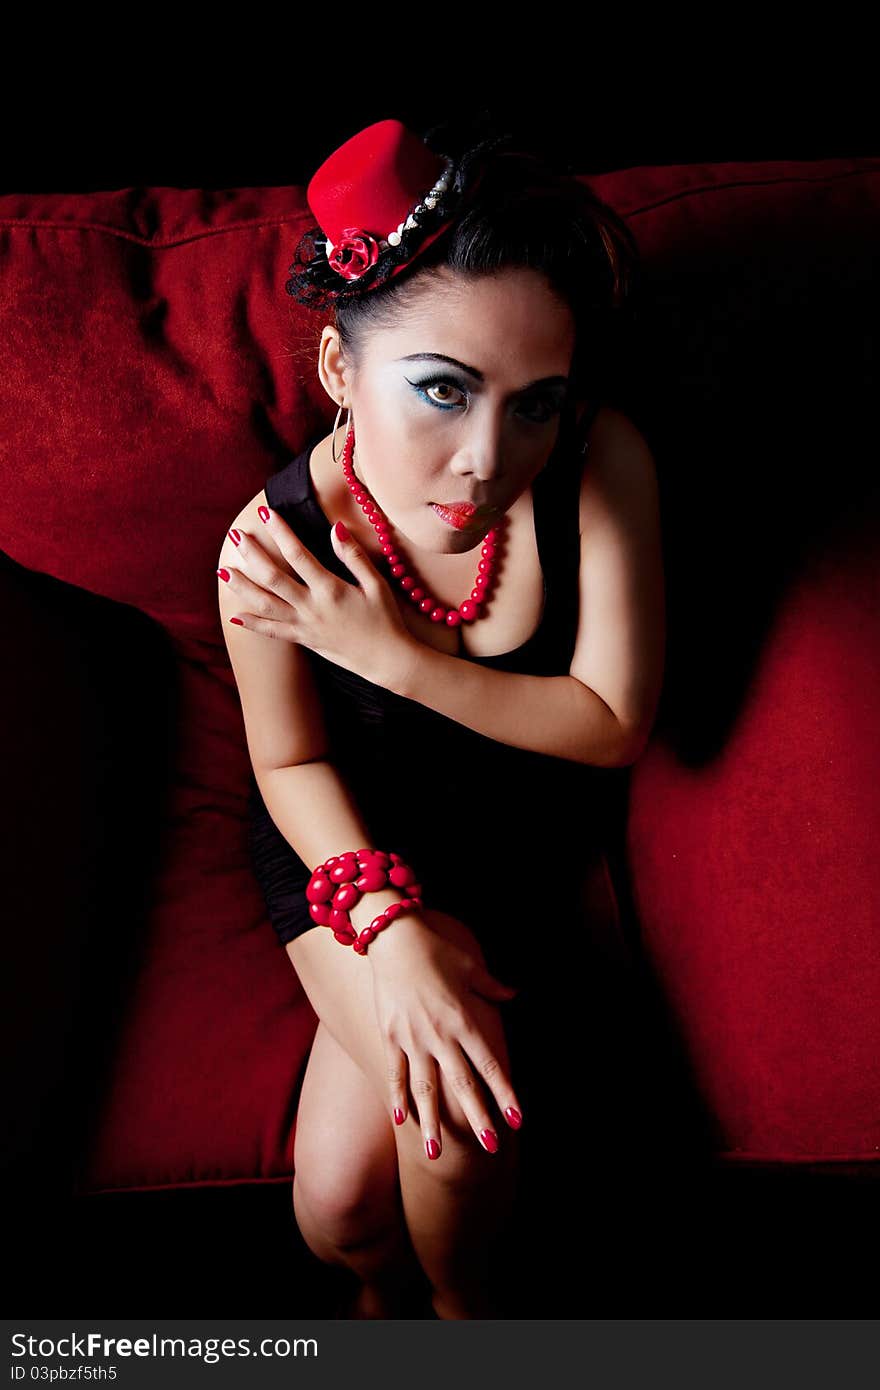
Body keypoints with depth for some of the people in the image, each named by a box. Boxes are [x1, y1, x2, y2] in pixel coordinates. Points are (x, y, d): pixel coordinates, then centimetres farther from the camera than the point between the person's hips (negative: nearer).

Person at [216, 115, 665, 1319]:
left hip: (524, 833, 1)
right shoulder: (272, 543, -26)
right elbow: (293, 763, -10)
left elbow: (614, 724, -20)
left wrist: (392, 654, -28)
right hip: (348, 835, -1)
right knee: (460, 1115, -19)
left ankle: (446, 1299, 30)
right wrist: (390, 922, -26)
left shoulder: (604, 465, -27)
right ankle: (439, 1306, 18)